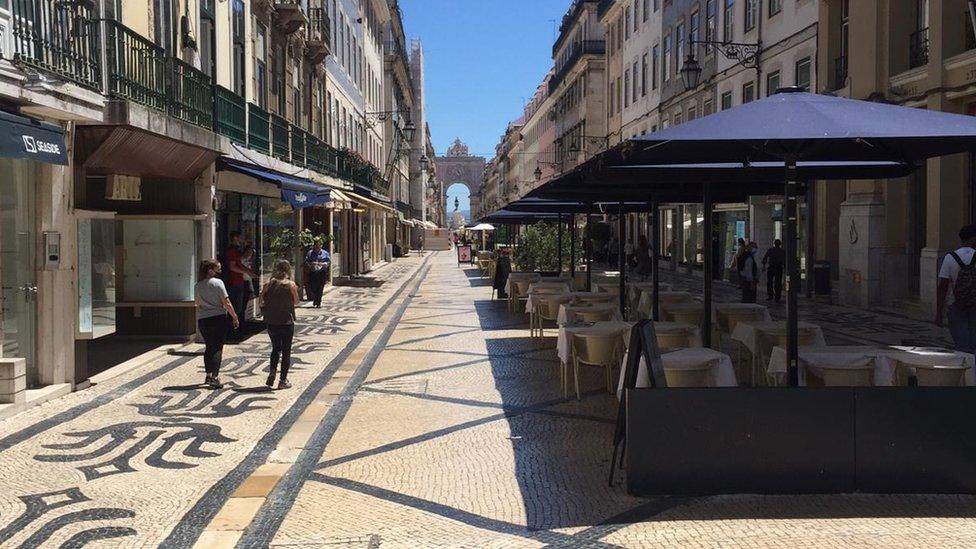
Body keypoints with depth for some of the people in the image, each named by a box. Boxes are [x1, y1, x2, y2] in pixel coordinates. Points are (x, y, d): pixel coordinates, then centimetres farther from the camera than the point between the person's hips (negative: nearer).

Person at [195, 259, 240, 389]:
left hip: (202, 320, 6)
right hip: (218, 318, -5)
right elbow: (226, 303, -11)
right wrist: (235, 317, -5)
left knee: (209, 347, 19)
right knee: (217, 348, -3)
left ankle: (208, 375, 22)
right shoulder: (217, 282, -10)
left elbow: (197, 303, 18)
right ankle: (214, 377, -12)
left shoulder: (198, 286, 7)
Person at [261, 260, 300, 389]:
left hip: (271, 322, 3)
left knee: (276, 348, 22)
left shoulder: (269, 284, -3)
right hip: (287, 322, -3)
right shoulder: (291, 285, -10)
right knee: (286, 351, 8)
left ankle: (272, 372, 5)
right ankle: (283, 381, 9)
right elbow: (296, 302, 1)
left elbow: (262, 302, 0)